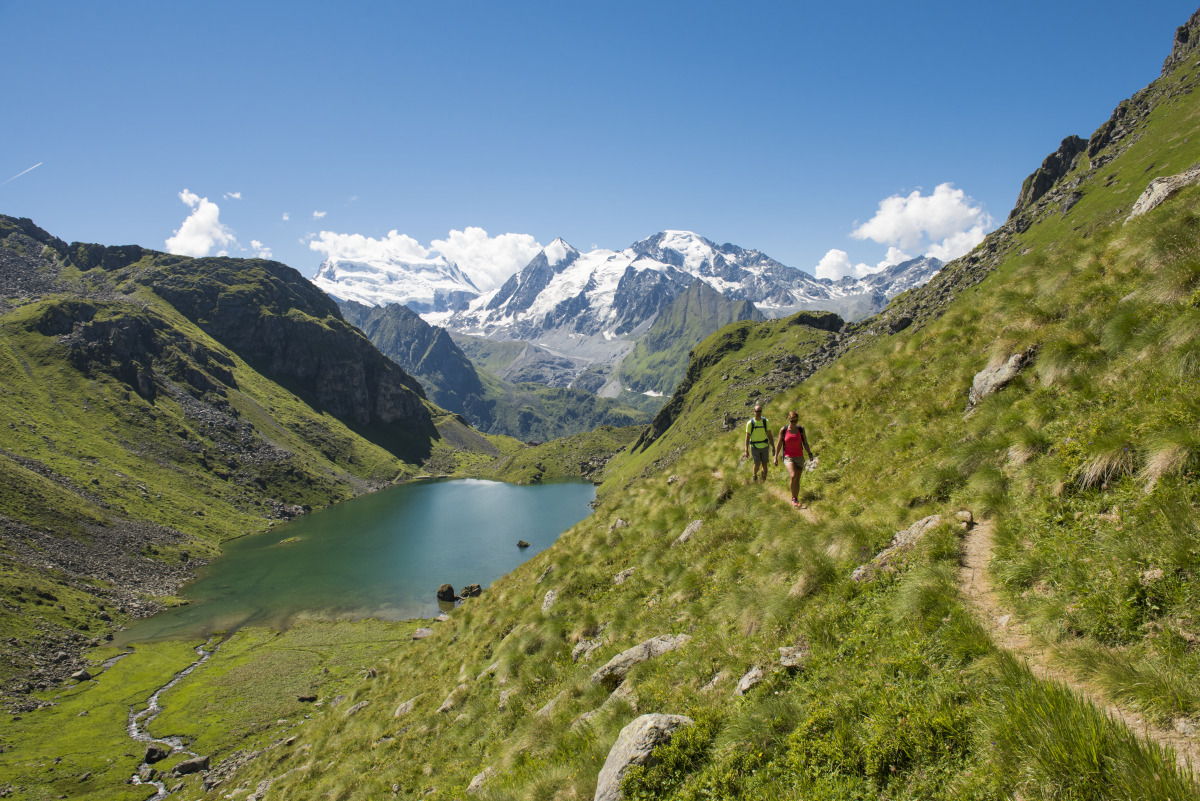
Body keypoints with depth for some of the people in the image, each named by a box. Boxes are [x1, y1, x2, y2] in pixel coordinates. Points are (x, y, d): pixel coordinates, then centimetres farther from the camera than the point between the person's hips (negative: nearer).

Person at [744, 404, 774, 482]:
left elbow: (769, 435, 5)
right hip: (755, 447, -2)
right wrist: (746, 450, -8)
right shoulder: (750, 423, -7)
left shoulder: (765, 421, 0)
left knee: (764, 464, 4)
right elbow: (747, 437, -4)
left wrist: (773, 446, 2)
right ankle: (755, 476, 23)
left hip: (764, 446, 2)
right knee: (757, 464, -7)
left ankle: (764, 481, 18)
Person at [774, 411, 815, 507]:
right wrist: (776, 457, 7)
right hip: (788, 457, -2)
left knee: (797, 480, 6)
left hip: (799, 457, 3)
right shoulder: (783, 430, -4)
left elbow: (805, 442, 7)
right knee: (793, 476, -23)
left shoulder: (801, 429, 1)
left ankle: (796, 499, 23)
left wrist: (809, 453, -7)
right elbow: (779, 444, 5)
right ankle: (793, 498, -9)